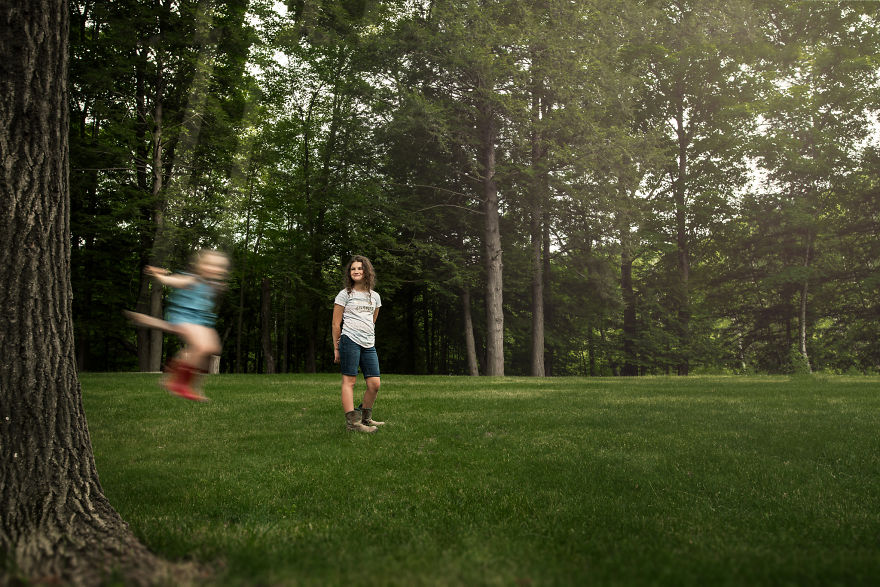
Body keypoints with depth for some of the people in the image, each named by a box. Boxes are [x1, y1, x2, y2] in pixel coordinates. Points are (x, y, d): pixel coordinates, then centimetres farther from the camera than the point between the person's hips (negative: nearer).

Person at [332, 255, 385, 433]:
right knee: (349, 380, -6)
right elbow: (336, 323, 3)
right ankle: (351, 421, -4)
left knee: (374, 384, 1)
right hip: (349, 341, -5)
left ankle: (365, 418, 18)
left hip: (369, 345, 5)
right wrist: (336, 348, 1)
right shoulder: (345, 294, 3)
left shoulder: (375, 296, 16)